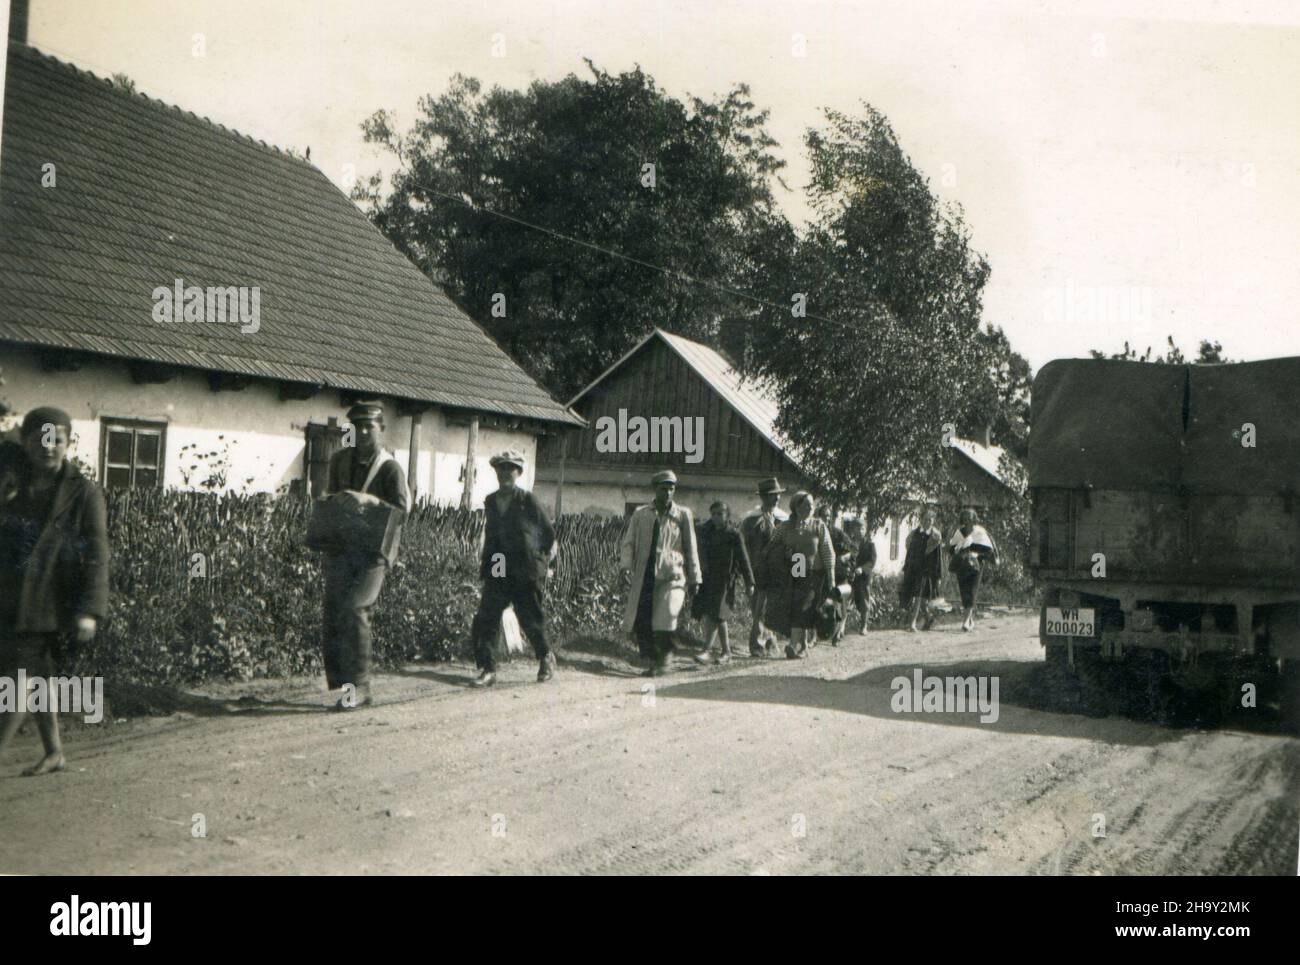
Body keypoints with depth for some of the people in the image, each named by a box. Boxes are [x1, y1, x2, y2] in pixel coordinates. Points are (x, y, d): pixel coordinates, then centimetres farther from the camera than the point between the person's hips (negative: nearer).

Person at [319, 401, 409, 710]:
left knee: (354, 610, -16)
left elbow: (402, 510, -12)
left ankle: (359, 687, -11)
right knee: (333, 613, 0)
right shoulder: (340, 460, 13)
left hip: (374, 549, -5)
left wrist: (369, 500, -24)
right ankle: (340, 680, 9)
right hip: (341, 547, 6)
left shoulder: (390, 468, -4)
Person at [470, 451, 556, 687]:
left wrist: (541, 562, 2)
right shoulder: (490, 501, 9)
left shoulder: (527, 500, -5)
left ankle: (546, 658, 31)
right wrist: (486, 565, 12)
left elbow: (549, 533, 1)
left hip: (525, 573, -4)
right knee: (485, 620, -8)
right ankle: (487, 669, 0)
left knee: (530, 621, 6)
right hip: (498, 572, 4)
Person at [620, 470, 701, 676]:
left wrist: (694, 578, 10)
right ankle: (652, 661, 17)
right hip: (644, 577, 2)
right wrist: (626, 566, -10)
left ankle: (664, 659, 6)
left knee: (665, 620, -15)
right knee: (640, 623, 1)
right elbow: (628, 542, 7)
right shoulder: (640, 514, 9)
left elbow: (691, 548, 11)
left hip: (672, 576, -2)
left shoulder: (683, 515, 7)